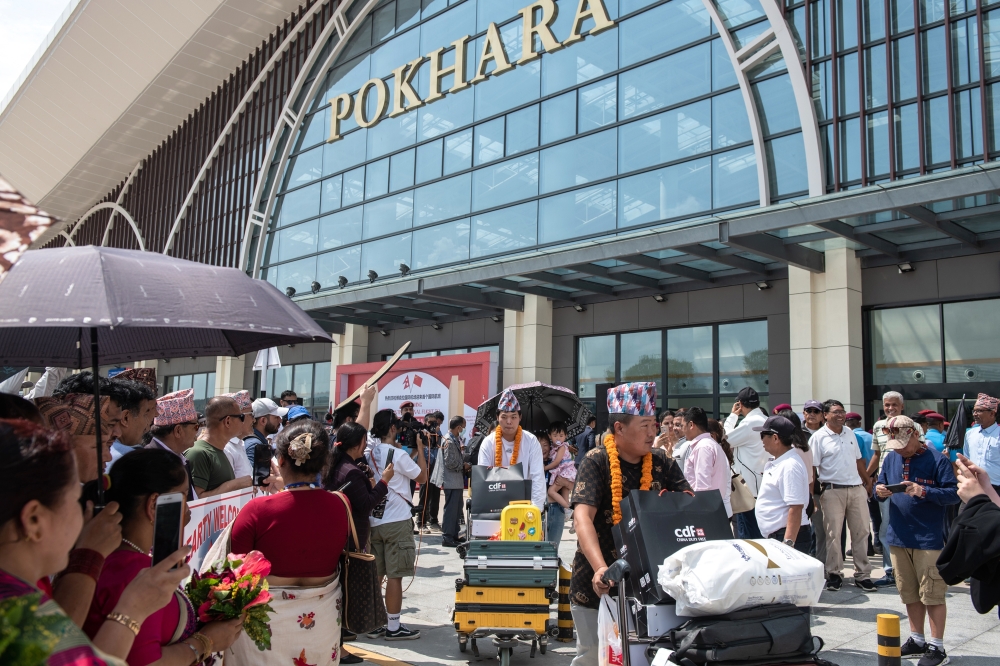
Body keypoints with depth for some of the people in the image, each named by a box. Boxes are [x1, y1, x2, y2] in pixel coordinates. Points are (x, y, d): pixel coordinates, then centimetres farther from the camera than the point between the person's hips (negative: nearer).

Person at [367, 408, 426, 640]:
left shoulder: (371, 454, 8)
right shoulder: (398, 455, -14)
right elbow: (422, 477, -5)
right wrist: (420, 449, 2)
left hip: (374, 521, 7)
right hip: (397, 521, -7)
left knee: (375, 574, 11)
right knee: (395, 575, -1)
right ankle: (393, 627, 5)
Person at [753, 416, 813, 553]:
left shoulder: (790, 466, -19)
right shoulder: (774, 463, 10)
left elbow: (796, 507, -23)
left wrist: (788, 543, -26)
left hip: (790, 536, -9)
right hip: (776, 536, 9)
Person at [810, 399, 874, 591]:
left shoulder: (850, 433, 11)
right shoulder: (818, 437, -6)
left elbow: (858, 460, 20)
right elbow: (811, 467, -8)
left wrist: (867, 481, 16)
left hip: (857, 489, 5)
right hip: (833, 491, -5)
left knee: (861, 532, 7)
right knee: (833, 534, 1)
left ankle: (862, 574, 17)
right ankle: (834, 574, 12)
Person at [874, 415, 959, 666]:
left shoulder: (936, 459, -9)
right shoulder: (891, 459, 8)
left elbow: (954, 493, -13)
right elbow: (881, 488, 15)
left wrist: (924, 491, -26)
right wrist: (880, 492, -7)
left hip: (928, 539, -6)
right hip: (899, 538, 6)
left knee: (932, 594, 1)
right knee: (910, 594, 15)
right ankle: (917, 640, 29)